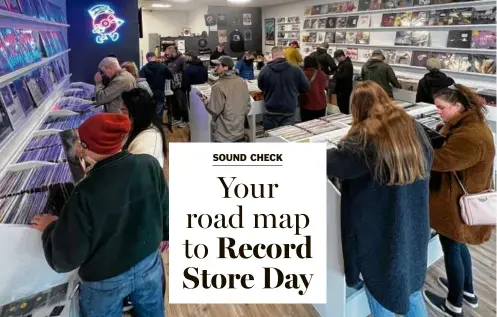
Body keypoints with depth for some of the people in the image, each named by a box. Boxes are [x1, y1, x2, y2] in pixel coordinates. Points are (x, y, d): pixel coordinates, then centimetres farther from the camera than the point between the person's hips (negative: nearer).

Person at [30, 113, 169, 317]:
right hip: (149, 262, 4)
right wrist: (166, 235, 17)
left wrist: (50, 227, -1)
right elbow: (165, 207, -3)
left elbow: (66, 258, -20)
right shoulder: (149, 165, -20)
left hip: (105, 280, -3)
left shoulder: (86, 193, -31)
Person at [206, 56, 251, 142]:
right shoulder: (243, 82, 1)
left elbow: (214, 110, -15)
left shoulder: (218, 86, -19)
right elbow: (247, 105, 8)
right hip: (240, 132, 6)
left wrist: (204, 101, 3)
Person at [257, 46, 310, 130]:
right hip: (289, 111, 0)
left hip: (271, 112, 0)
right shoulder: (296, 69, -11)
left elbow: (261, 87, 9)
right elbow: (306, 87, 2)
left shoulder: (264, 70, -10)